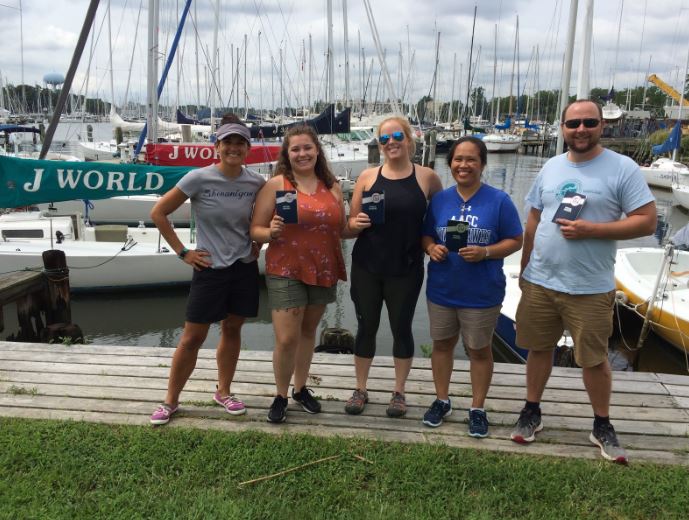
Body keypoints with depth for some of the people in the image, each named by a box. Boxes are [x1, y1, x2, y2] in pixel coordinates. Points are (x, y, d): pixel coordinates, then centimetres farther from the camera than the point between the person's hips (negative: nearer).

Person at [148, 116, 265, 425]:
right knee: (193, 337, 3)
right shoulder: (199, 179, -12)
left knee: (232, 330, 14)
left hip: (245, 268, 3)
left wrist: (259, 242, 5)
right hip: (210, 269, -3)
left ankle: (224, 393, 31)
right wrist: (183, 252, -8)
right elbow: (158, 213, -7)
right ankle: (170, 401, 19)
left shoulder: (256, 183, -2)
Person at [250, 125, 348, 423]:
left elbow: (341, 229, 14)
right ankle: (281, 396, 18)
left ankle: (301, 388, 35)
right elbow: (255, 230, -5)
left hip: (323, 271, 4)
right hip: (286, 272, -4)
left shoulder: (332, 186, 7)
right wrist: (271, 232, -25)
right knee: (286, 339, -4)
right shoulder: (276, 185, -5)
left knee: (308, 331, 17)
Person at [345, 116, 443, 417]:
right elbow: (351, 223, 3)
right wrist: (359, 223, -18)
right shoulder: (367, 176, 1)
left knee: (401, 328, 11)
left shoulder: (427, 177, -2)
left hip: (406, 270, -1)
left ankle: (399, 392, 29)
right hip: (366, 267, 1)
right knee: (366, 327, 11)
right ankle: (361, 390, 28)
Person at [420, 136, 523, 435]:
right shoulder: (439, 199, 2)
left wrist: (486, 252, -23)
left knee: (479, 350, 11)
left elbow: (515, 241, -6)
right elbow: (426, 235, 10)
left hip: (482, 293, -3)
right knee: (442, 344, 16)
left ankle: (477, 409, 28)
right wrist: (431, 247, -13)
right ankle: (442, 400, 34)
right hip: (441, 290, 4)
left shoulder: (499, 201, -8)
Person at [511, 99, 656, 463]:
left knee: (594, 359, 9)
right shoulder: (550, 168, 6)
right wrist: (525, 269, 11)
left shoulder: (623, 168, -8)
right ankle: (532, 412, 33)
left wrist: (590, 230, -21)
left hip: (590, 288, -4)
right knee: (538, 348, 15)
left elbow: (647, 222, -12)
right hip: (539, 282, 4)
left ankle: (602, 426, 29)